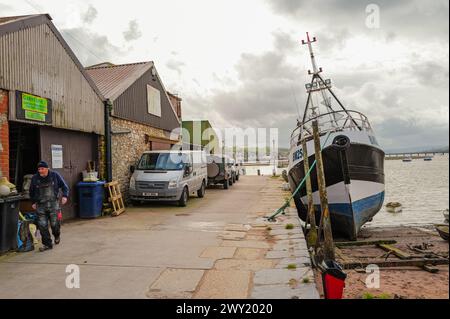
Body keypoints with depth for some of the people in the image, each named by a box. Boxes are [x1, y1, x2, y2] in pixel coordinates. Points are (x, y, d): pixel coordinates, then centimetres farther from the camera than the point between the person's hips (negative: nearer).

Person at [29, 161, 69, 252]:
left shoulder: (55, 175, -2)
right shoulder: (35, 178, 2)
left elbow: (64, 186, 6)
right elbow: (31, 191, 19)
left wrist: (65, 196, -8)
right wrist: (33, 202, 15)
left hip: (53, 204, -2)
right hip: (40, 205, 2)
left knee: (54, 223, -2)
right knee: (42, 225, -2)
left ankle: (57, 236, 31)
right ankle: (47, 244, 11)